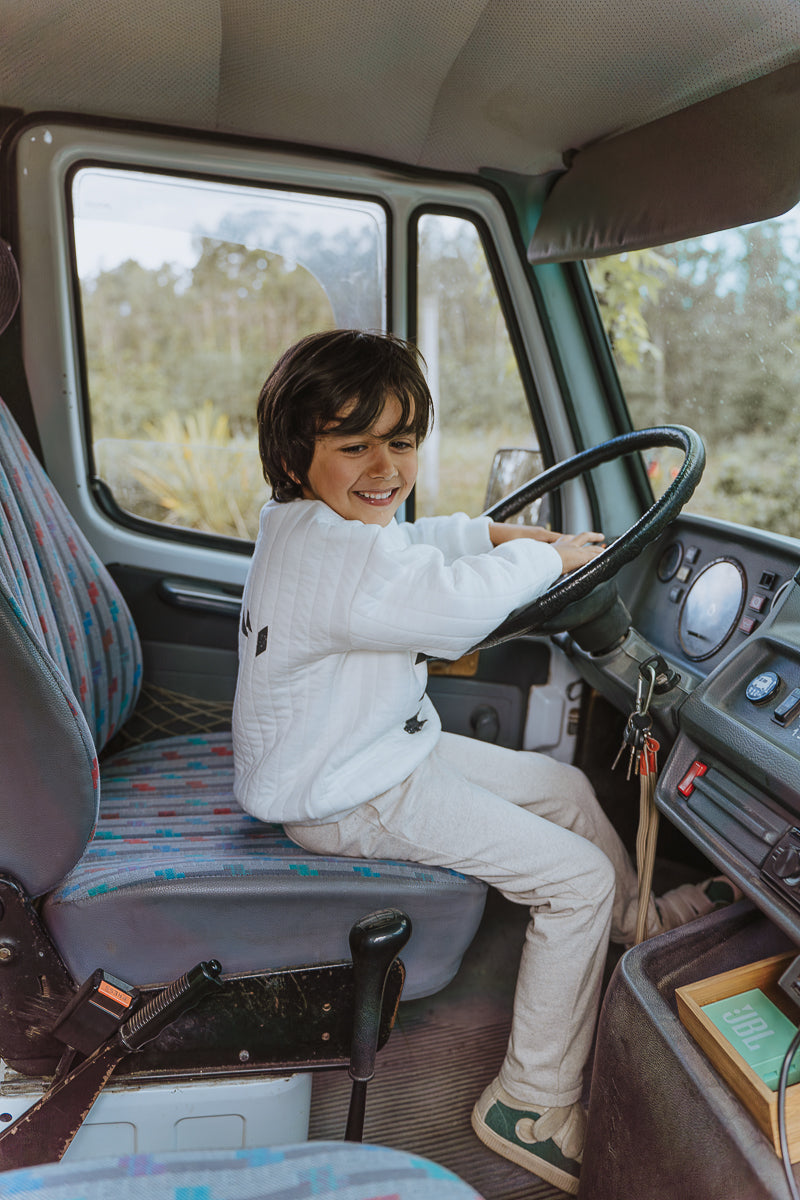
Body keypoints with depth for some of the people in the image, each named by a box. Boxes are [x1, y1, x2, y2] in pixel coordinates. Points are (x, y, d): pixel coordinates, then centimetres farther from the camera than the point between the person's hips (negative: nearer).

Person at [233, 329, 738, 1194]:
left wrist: (512, 534, 6)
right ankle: (531, 1105, 8)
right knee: (579, 877, -8)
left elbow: (421, 540, 20)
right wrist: (547, 558, -19)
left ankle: (634, 919, 47)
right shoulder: (330, 553, -30)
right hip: (351, 798, -11)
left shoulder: (311, 523, 5)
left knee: (565, 786, 20)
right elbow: (462, 601, -39)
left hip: (386, 747, 11)